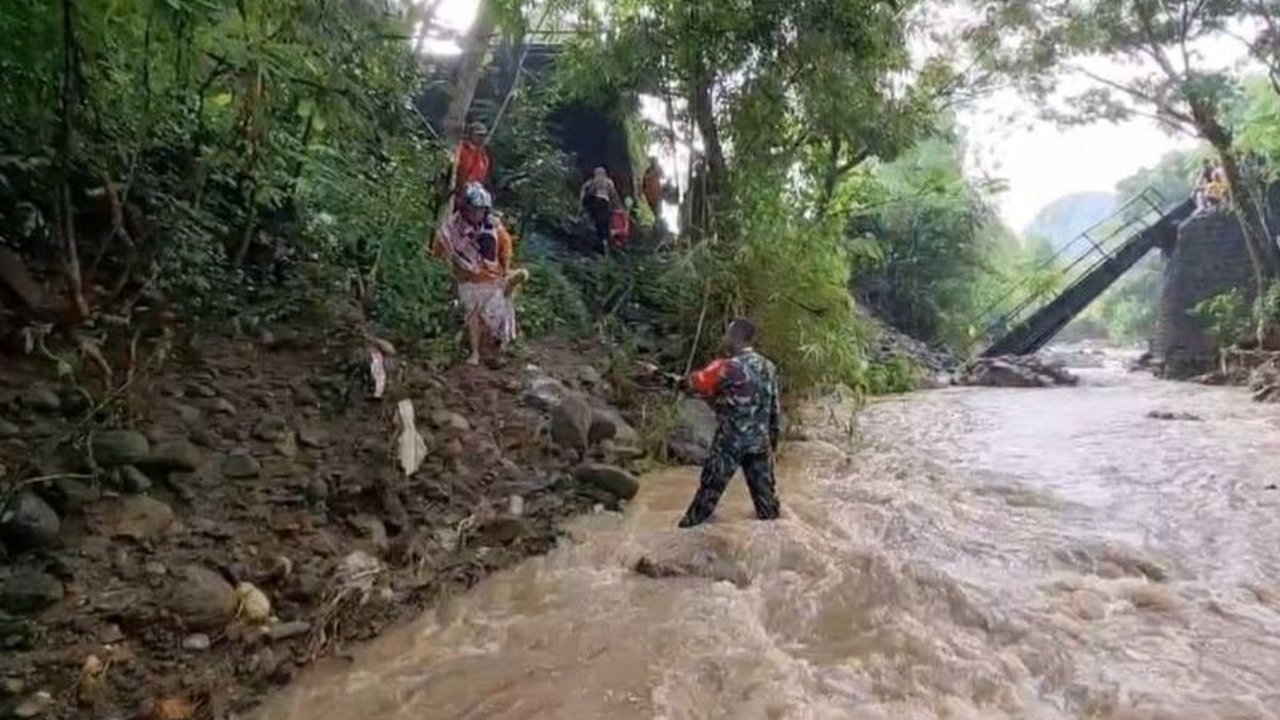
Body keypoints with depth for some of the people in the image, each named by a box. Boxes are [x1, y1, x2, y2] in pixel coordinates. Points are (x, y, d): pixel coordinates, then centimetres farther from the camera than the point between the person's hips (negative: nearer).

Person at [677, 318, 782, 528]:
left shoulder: (728, 367, -18)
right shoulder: (769, 367, 4)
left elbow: (696, 383, -5)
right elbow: (775, 407, 9)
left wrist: (683, 380, 17)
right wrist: (773, 436, 19)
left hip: (730, 440, -6)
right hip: (760, 441, 6)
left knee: (710, 488, 6)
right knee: (764, 488, 15)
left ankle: (690, 527, 16)